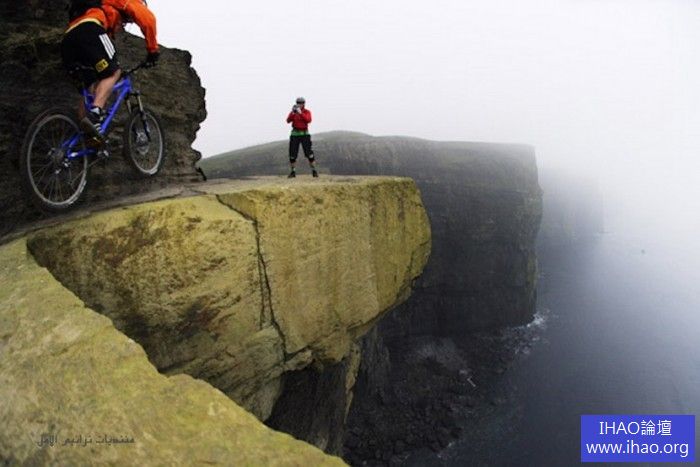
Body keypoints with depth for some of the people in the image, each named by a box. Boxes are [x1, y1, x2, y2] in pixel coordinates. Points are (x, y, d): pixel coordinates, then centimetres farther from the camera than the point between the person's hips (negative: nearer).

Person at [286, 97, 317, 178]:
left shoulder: (307, 112, 2)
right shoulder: (293, 112, 6)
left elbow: (308, 120, -17)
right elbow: (288, 120, -9)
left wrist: (300, 113, -25)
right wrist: (293, 112, -23)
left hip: (304, 134, -2)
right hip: (295, 134, 2)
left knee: (309, 152, -6)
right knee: (292, 153, 0)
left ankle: (314, 171, 2)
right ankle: (293, 172, 10)